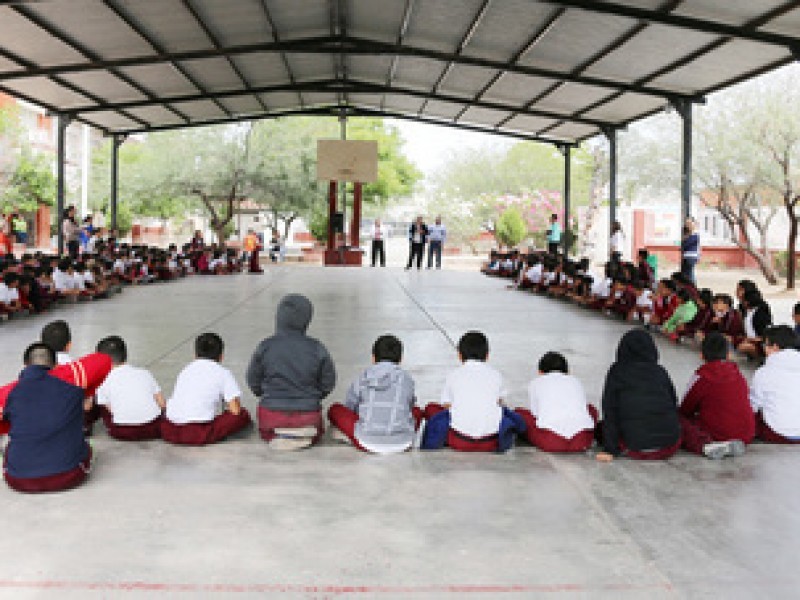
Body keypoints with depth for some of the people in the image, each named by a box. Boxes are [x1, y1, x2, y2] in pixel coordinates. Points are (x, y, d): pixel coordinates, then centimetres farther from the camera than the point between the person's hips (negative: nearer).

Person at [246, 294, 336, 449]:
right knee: (315, 436, 34)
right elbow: (328, 383, -1)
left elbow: (253, 381, 0)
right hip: (307, 416, 0)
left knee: (267, 434, 35)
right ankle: (303, 434, 1)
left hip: (273, 414, 0)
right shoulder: (317, 349, -12)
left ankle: (277, 436, 2)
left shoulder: (265, 347, -11)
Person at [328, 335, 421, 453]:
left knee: (334, 410, 19)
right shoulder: (406, 379, 7)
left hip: (368, 442, -2)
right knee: (416, 411, 33)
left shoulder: (363, 378, 6)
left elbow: (349, 407, 16)